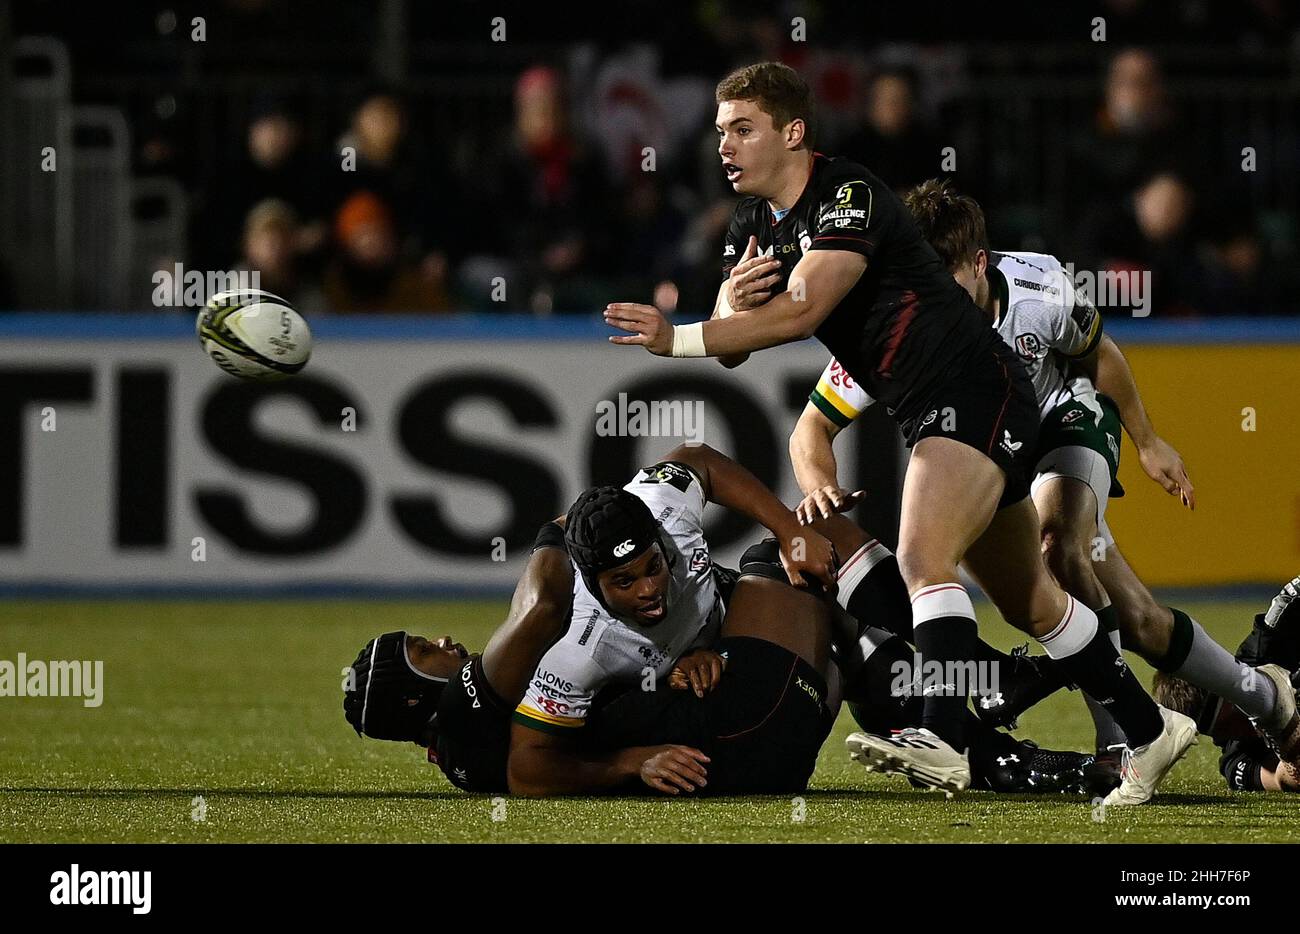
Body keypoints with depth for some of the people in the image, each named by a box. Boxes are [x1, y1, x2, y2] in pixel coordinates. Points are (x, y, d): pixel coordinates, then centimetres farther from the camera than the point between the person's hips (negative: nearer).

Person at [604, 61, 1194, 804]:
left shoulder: (851, 196, -19)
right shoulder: (753, 227, 8)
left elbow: (799, 313, -30)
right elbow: (733, 345, 2)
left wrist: (679, 338, -34)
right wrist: (734, 299, -21)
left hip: (977, 389, -9)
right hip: (927, 411, 9)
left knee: (924, 556, -27)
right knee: (1028, 601, 14)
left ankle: (945, 738, -36)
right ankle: (1151, 730, 24)